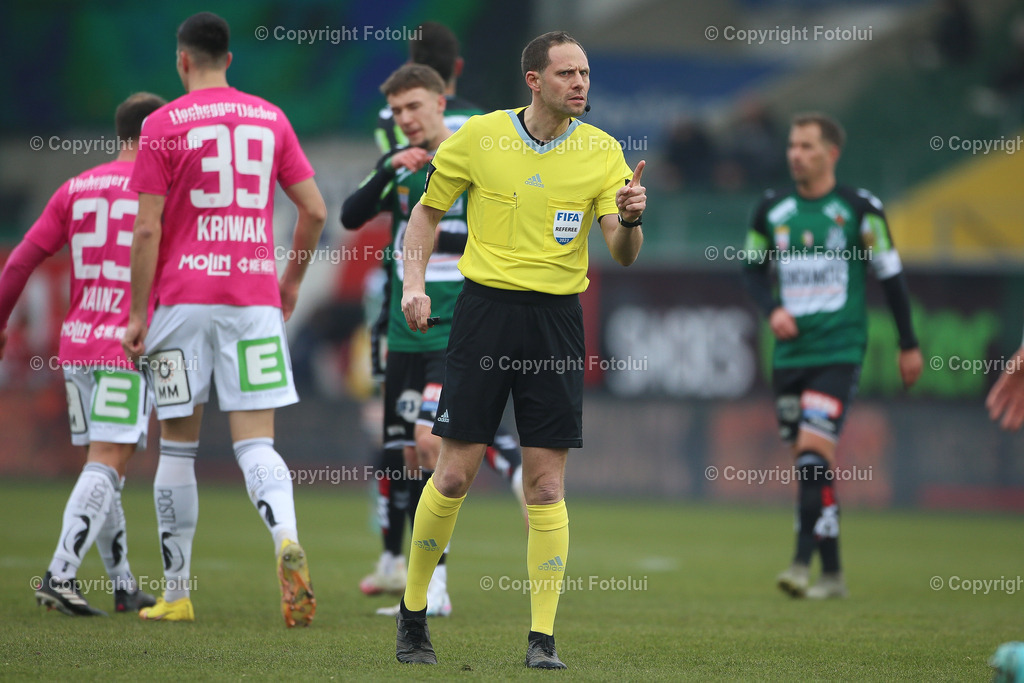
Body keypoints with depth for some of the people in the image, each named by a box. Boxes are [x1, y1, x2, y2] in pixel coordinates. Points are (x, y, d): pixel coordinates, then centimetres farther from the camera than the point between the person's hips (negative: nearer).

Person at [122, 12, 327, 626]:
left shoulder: (164, 124, -2)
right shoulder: (270, 119, 8)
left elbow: (147, 230, -6)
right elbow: (315, 211, 8)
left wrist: (138, 314, -1)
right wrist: (293, 277, 22)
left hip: (183, 297, -2)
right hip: (256, 294, 2)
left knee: (178, 448, 8)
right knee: (256, 443, -1)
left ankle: (177, 593, 14)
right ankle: (288, 541, -30)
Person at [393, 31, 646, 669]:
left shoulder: (602, 151, 1)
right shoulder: (479, 136, 0)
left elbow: (623, 254, -4)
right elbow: (429, 210, 13)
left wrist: (630, 217, -26)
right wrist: (414, 282, -1)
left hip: (557, 317, 1)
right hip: (486, 306, -1)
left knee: (546, 485, -2)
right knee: (455, 474, -2)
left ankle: (543, 637, 2)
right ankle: (413, 612, 16)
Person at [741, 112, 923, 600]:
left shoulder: (859, 209, -3)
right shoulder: (772, 209, 7)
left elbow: (890, 275, 4)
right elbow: (753, 268, 17)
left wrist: (908, 344, 8)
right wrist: (771, 308, -3)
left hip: (839, 351, -4)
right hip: (790, 353, 5)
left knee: (813, 448, -20)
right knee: (809, 463, 7)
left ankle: (802, 562, -21)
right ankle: (832, 574, 16)